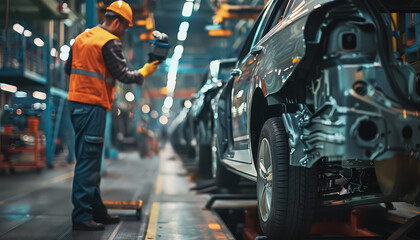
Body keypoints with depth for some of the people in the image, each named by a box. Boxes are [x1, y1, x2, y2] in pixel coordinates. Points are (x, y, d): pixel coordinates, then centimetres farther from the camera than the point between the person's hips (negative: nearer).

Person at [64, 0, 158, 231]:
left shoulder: (82, 37, 16)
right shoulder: (110, 42, -10)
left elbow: (68, 68, 23)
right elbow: (123, 75, -10)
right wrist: (144, 72, 5)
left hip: (76, 102, 9)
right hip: (93, 105, -9)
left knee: (90, 160, 14)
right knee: (88, 161, -8)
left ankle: (97, 210, 22)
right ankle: (81, 216, -7)